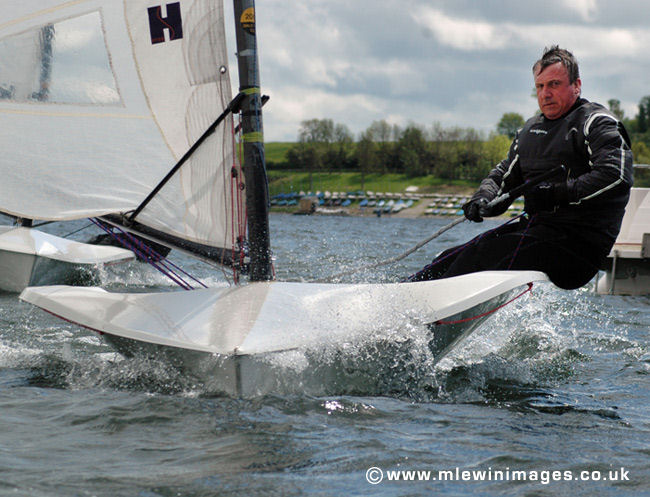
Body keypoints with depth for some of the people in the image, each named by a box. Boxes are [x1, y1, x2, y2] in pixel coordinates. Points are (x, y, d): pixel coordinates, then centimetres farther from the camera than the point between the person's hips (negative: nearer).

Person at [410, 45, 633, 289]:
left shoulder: (595, 122, -6)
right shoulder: (531, 129, 20)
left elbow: (617, 177, -22)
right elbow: (505, 174, 22)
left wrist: (557, 193, -26)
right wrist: (484, 199, -2)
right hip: (535, 228, 9)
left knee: (482, 252, -24)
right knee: (452, 259, -1)